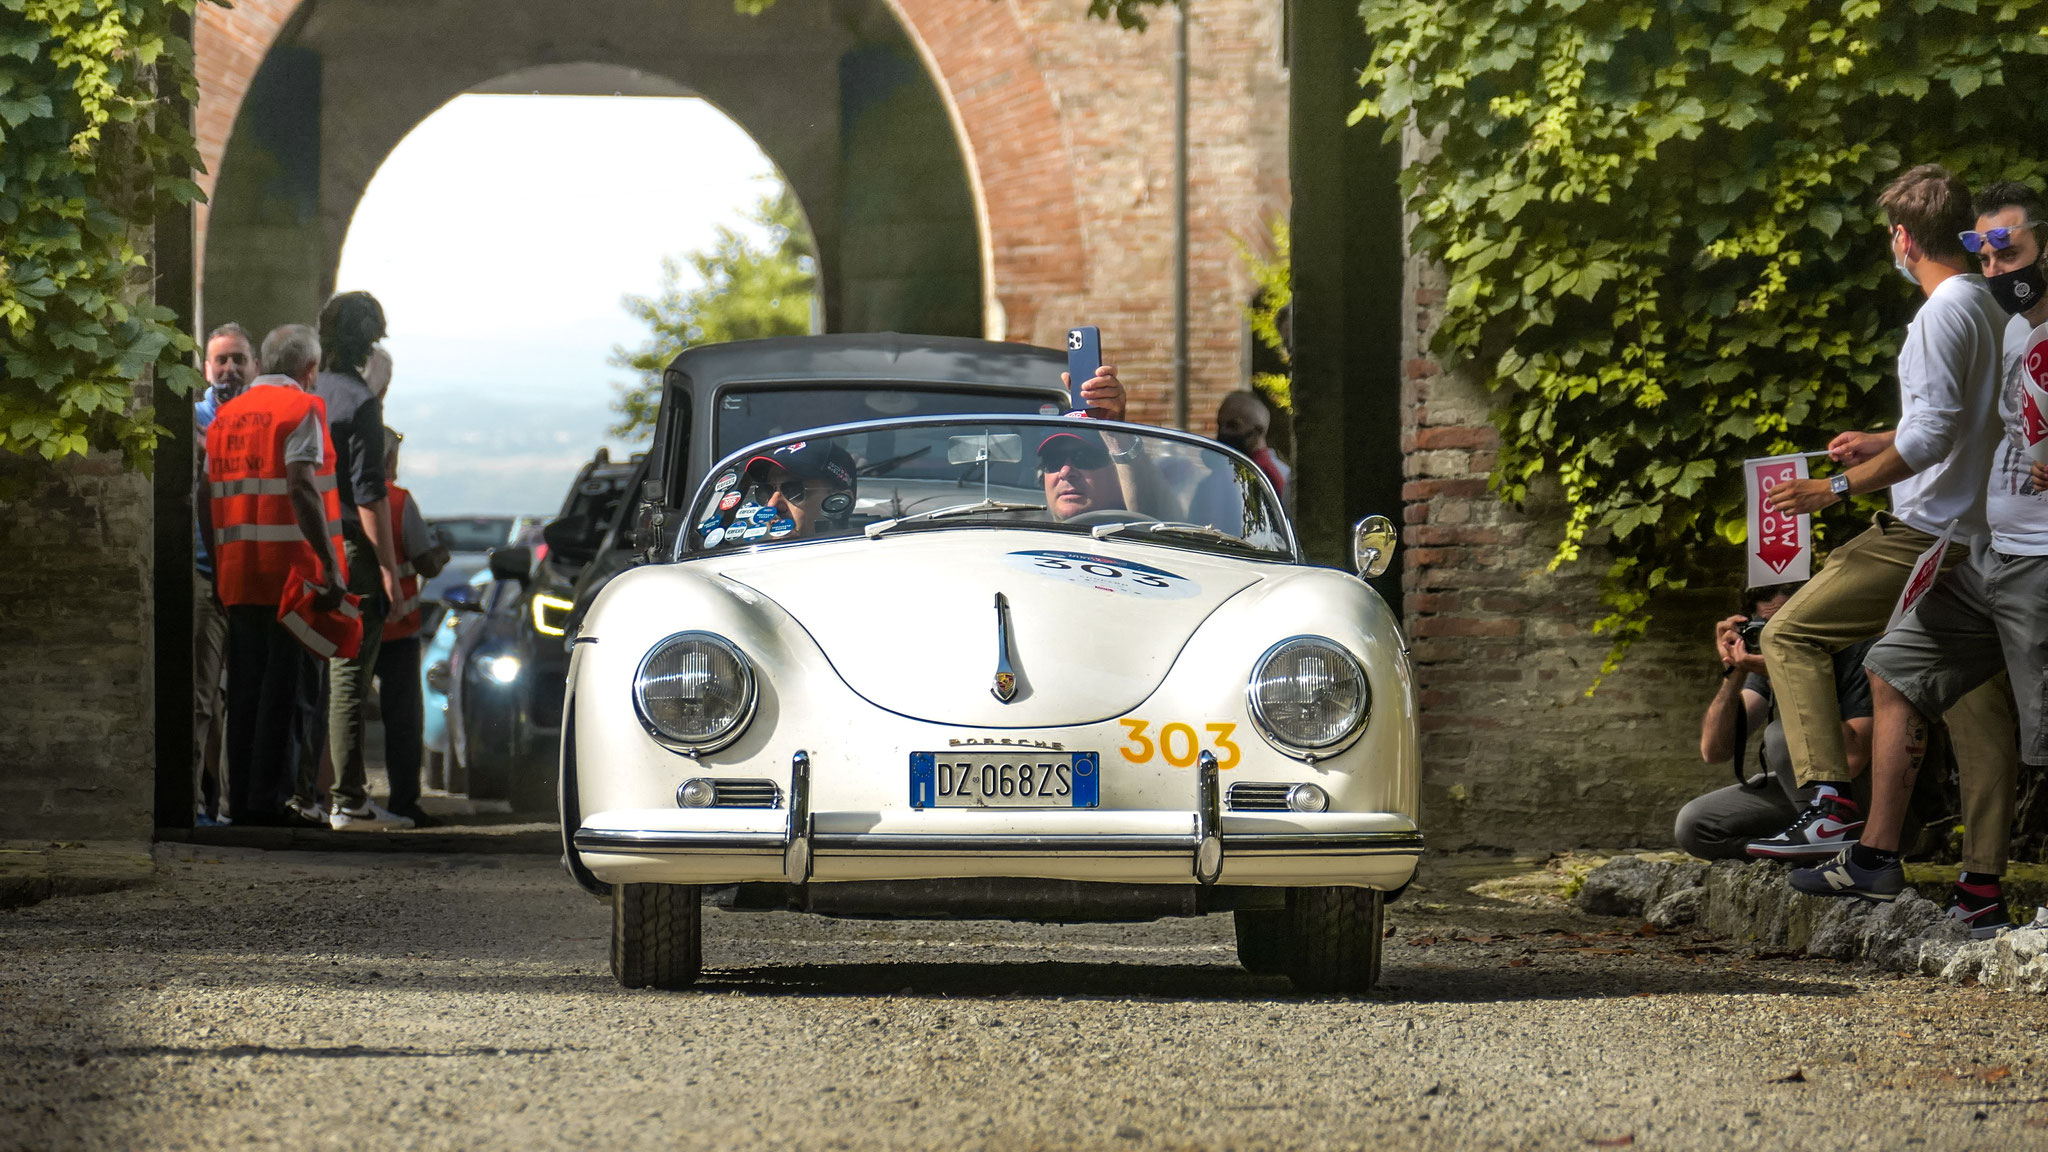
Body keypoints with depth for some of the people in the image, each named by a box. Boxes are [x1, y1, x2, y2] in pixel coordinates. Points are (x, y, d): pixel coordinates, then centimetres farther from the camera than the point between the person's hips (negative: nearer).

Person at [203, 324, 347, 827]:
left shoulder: (226, 415, 16)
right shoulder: (302, 409, -5)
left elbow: (210, 497, 15)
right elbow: (302, 488, -17)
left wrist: (217, 570, 19)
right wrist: (330, 563, -19)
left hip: (237, 572, 6)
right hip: (293, 569, -6)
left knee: (245, 686, 11)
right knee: (285, 682, -5)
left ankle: (240, 797, 11)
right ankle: (268, 798, -8)